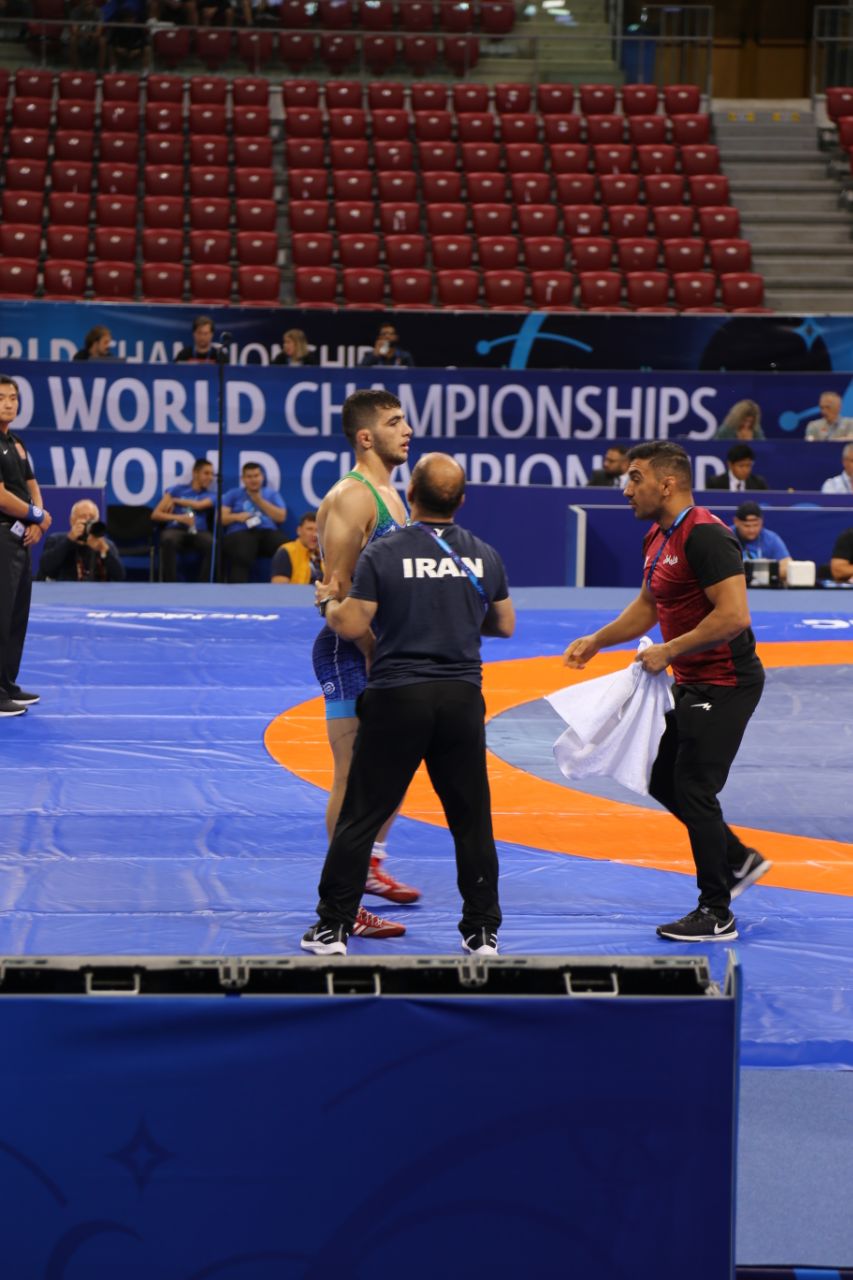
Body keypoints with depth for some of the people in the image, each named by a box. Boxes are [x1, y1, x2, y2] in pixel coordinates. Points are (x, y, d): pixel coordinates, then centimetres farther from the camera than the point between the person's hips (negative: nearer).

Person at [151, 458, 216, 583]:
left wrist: (175, 501, 3)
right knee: (168, 540, -38)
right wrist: (178, 517, -11)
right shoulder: (177, 490, 14)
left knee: (213, 544, -34)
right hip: (175, 529, -1)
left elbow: (199, 505, -6)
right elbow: (155, 515, 6)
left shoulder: (210, 495, 17)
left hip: (198, 531, 1)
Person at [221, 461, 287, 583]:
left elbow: (281, 517, 9)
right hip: (241, 532, -1)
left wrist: (260, 501, 5)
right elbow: (221, 518, 12)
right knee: (241, 559, -38)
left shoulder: (272, 494, 24)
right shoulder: (233, 494, 21)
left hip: (268, 532, 1)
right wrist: (237, 517, -7)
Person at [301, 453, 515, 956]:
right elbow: (505, 624, 14)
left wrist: (330, 602, 11)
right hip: (462, 697, 3)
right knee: (472, 820, 9)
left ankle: (333, 928, 7)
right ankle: (483, 933, 12)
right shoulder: (484, 556, 3)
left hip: (397, 697, -3)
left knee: (362, 815, 4)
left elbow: (353, 626, -9)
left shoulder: (384, 554, -8)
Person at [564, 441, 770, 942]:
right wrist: (598, 641, 20)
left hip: (724, 684, -10)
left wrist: (669, 651, -21)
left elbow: (734, 614, -29)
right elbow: (648, 604, 27)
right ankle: (739, 860, 29)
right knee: (663, 781, 15)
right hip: (693, 684, 10)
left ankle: (716, 916, 3)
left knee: (693, 790, -7)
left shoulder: (705, 535, -21)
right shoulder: (659, 537, 10)